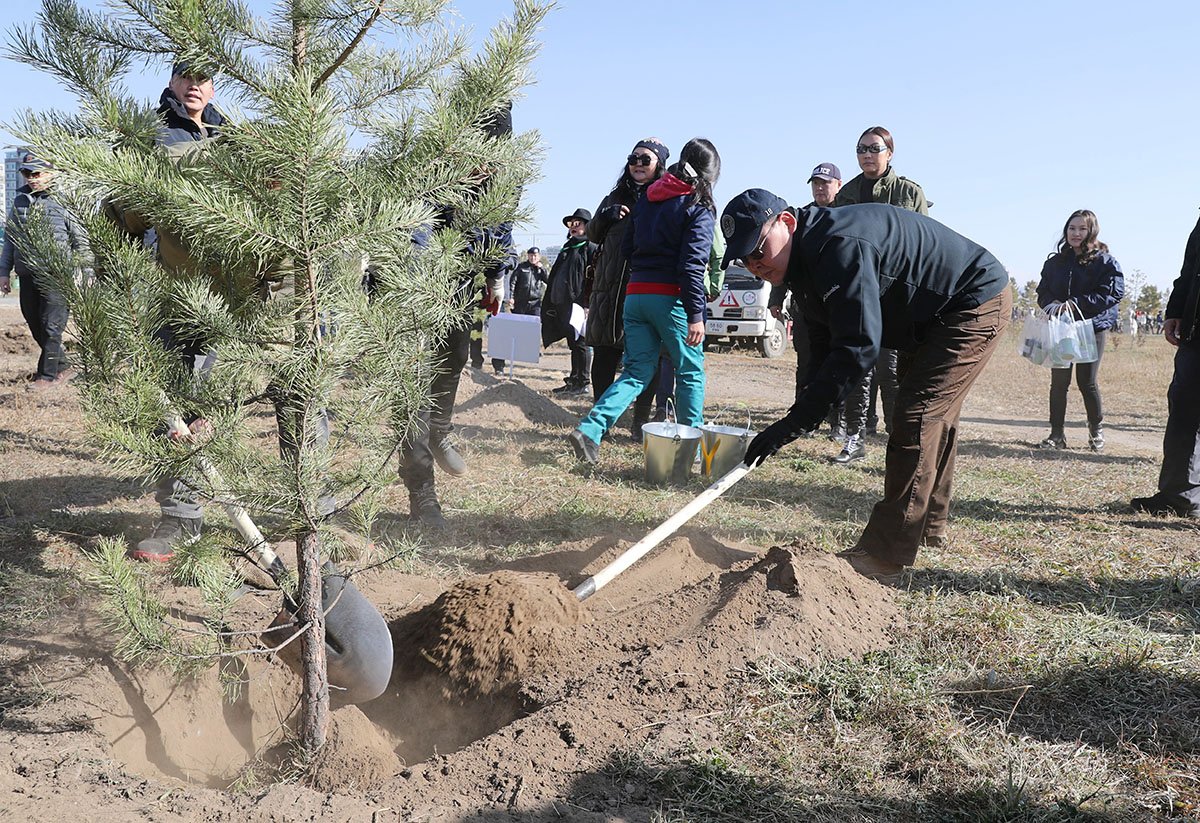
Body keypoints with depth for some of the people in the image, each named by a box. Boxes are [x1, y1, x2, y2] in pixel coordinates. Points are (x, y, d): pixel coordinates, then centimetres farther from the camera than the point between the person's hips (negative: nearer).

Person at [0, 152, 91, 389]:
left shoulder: (62, 201, -4)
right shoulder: (19, 201, 12)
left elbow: (81, 239, -2)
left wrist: (87, 272, -3)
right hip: (27, 275, 6)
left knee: (51, 327, -5)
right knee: (35, 326, 10)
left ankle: (48, 374, 3)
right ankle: (60, 366, 23)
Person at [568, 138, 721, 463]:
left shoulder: (646, 199, 14)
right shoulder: (699, 208, -5)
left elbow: (626, 249, 15)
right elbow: (692, 265, -14)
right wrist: (695, 316, -16)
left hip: (635, 294, 6)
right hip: (671, 298, -6)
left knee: (637, 371, 9)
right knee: (690, 371, 9)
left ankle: (589, 430, -7)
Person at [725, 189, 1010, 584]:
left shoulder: (839, 246, -34)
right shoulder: (808, 258, 0)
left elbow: (858, 346, -39)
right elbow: (824, 348, 1)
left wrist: (797, 420, -41)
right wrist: (804, 410, -13)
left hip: (977, 304, -11)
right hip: (931, 318, 11)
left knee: (917, 418, -17)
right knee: (933, 417, 19)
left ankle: (884, 558, -15)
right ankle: (929, 526, 36)